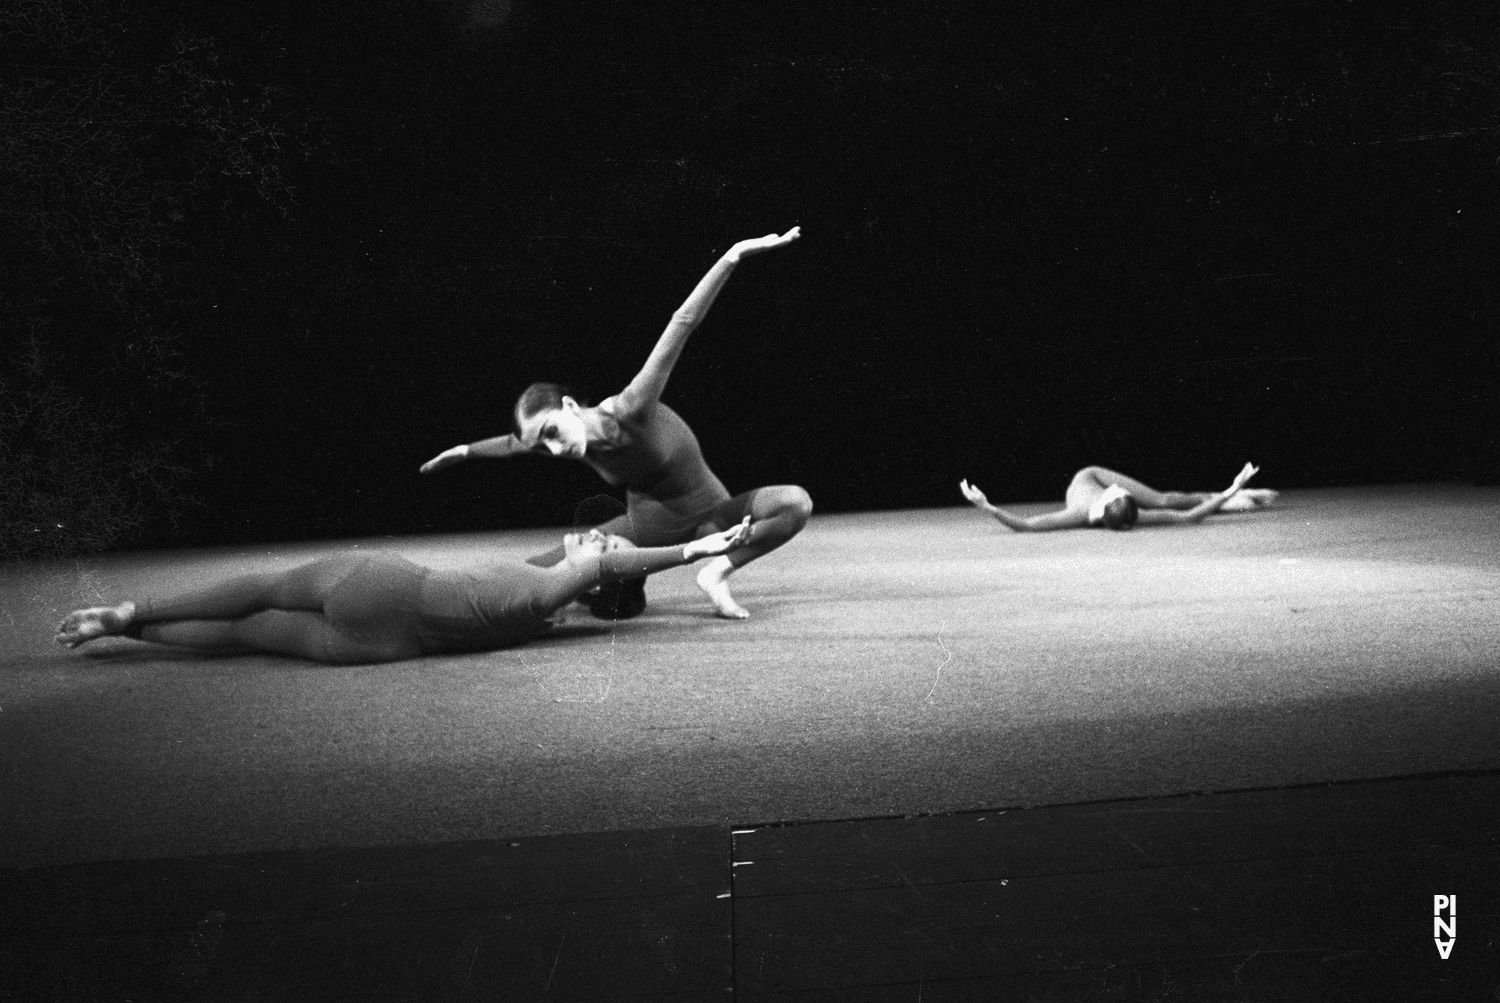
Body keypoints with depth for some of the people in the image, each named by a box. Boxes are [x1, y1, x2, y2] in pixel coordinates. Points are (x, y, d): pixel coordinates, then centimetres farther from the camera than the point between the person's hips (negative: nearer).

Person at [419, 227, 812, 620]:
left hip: (708, 519, -4)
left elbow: (681, 326, -38)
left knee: (797, 502, -31)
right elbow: (515, 441, 11)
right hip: (646, 528, 4)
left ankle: (717, 572, -18)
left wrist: (733, 255, -44)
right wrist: (467, 450, 29)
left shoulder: (630, 411, -32)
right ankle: (629, 584, 19)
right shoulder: (566, 442, -14)